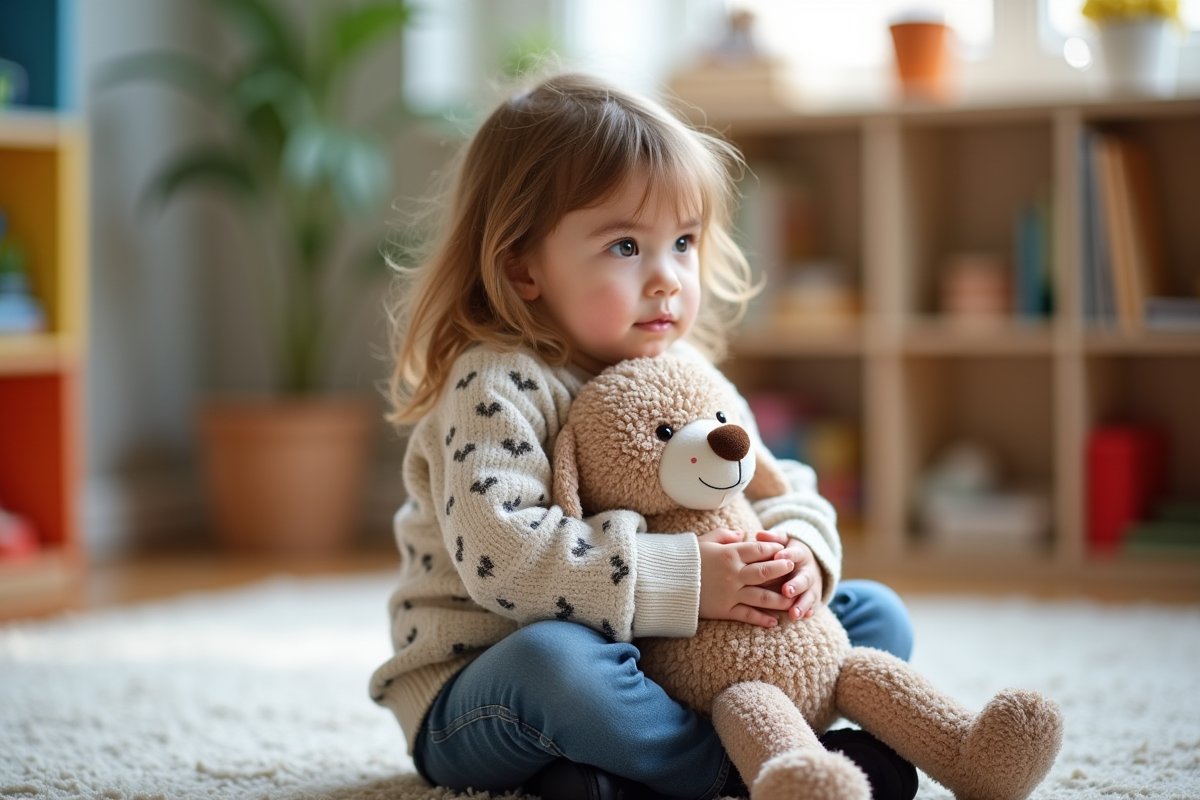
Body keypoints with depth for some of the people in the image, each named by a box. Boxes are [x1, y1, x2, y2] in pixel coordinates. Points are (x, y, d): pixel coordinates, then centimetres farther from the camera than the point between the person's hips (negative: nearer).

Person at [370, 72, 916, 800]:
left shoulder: (687, 376, 5)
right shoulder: (496, 387, -19)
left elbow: (780, 489, 10)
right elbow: (502, 554, -32)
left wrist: (797, 549, -15)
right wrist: (682, 578, -32)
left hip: (671, 660, 8)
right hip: (483, 691, -8)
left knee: (875, 614, 4)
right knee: (556, 660, -42)